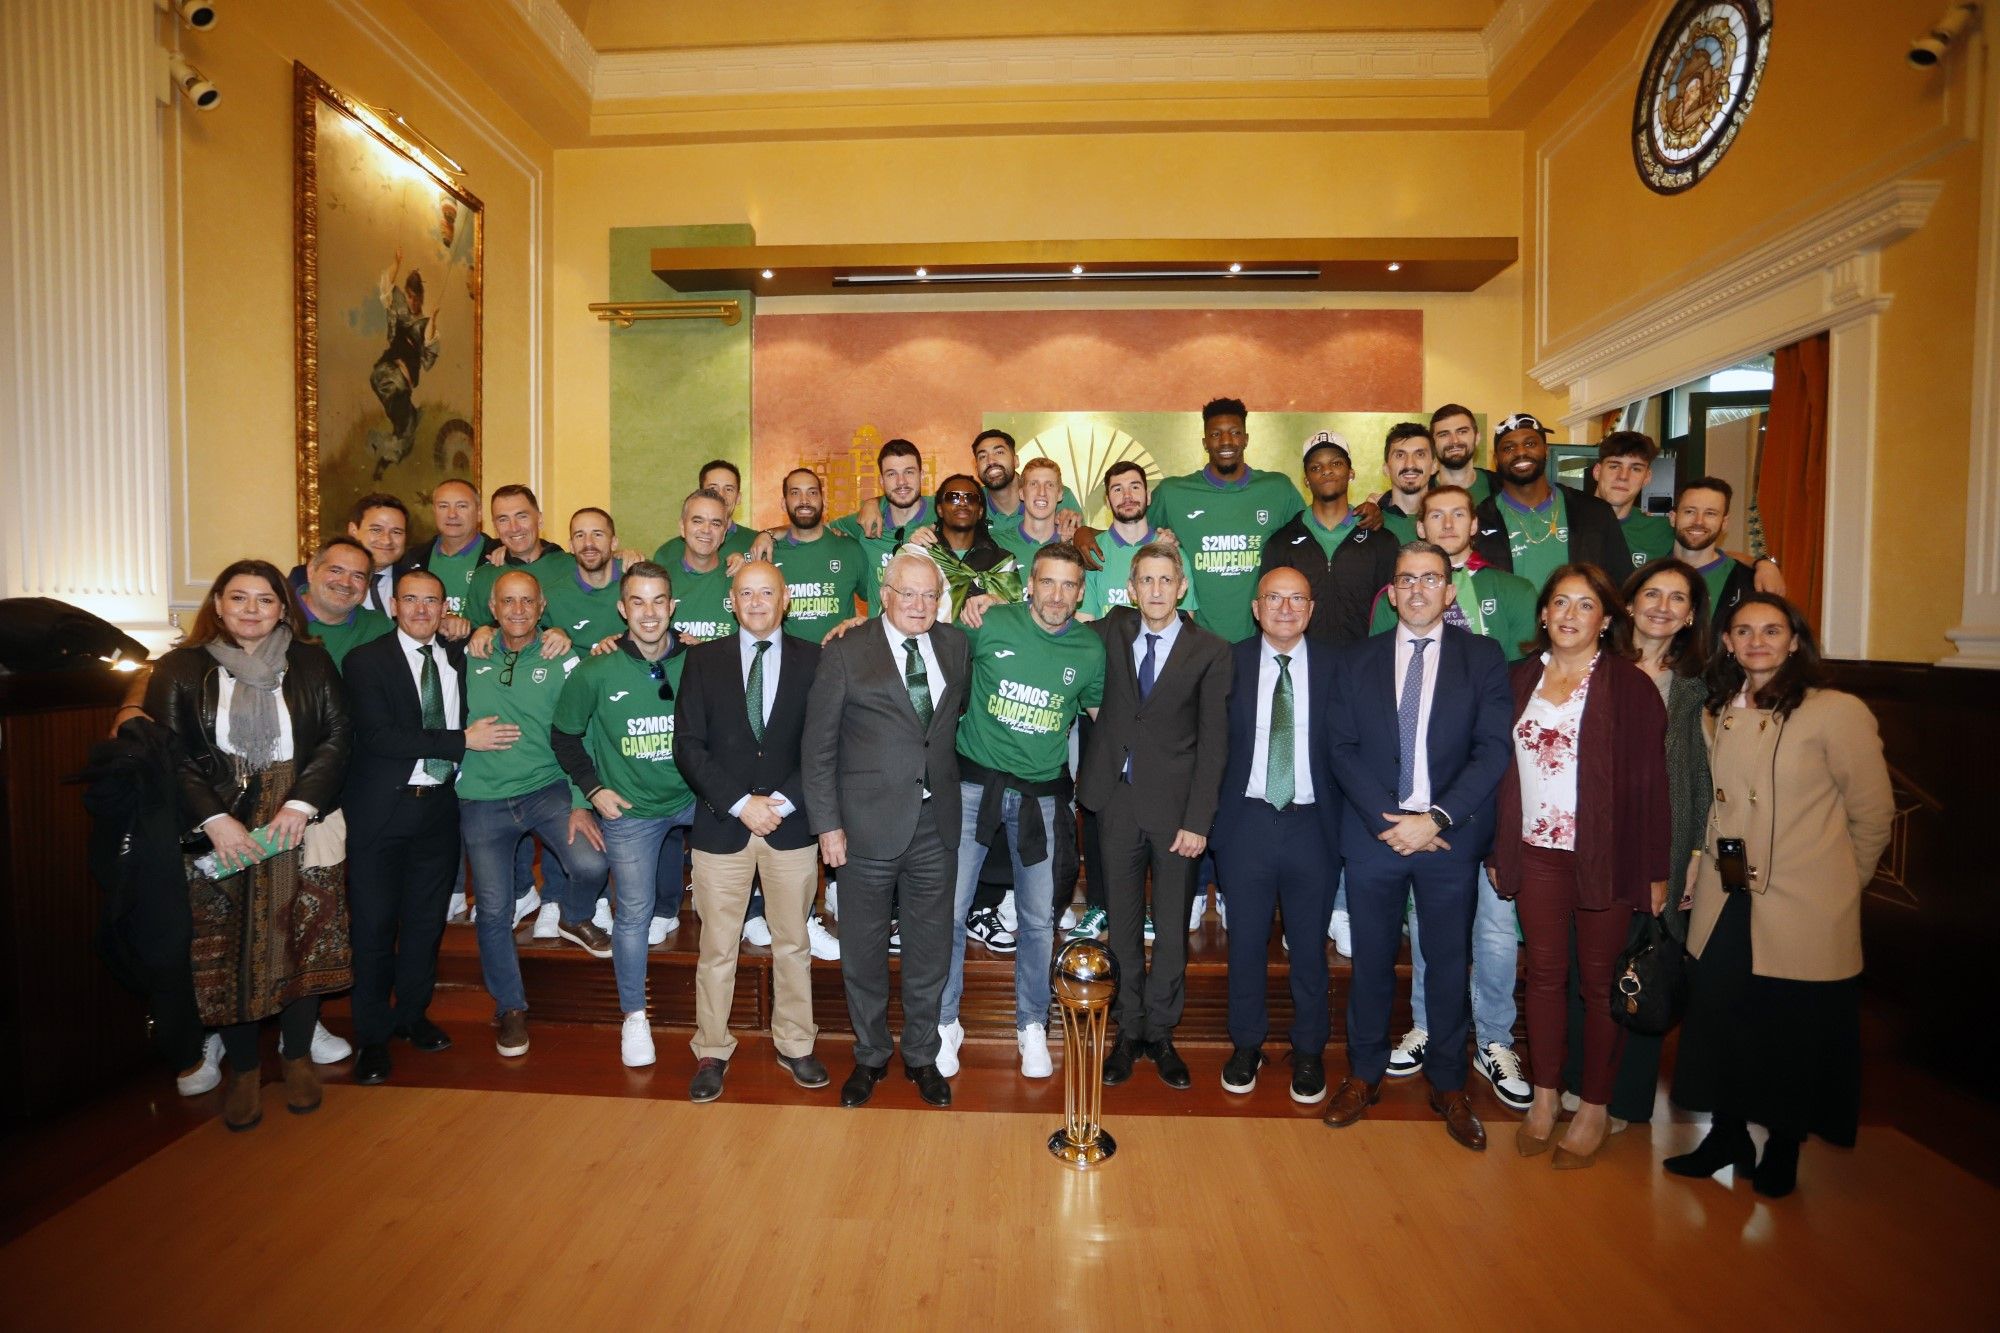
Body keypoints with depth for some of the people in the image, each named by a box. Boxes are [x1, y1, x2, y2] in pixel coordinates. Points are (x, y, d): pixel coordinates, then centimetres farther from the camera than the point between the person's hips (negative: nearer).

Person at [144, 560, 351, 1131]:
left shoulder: (312, 663, 5)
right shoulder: (181, 669, 4)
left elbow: (336, 738, 0)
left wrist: (301, 805, -12)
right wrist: (214, 818, -13)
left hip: (301, 824, 0)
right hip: (219, 831, 0)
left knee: (304, 940, 5)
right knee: (227, 949, 4)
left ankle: (297, 1056, 22)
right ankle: (243, 1068, 20)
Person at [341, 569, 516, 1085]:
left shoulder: (458, 659, 9)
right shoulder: (366, 660, -6)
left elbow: (469, 719, 15)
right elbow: (378, 736, -17)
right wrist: (463, 741, -18)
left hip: (439, 806, 4)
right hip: (381, 810, -4)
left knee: (427, 919, 14)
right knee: (375, 924, 5)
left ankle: (412, 1015, 32)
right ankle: (373, 1035, 20)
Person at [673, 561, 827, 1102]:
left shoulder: (812, 660, 2)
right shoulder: (704, 660, 3)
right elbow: (687, 745, -3)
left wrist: (784, 801, -13)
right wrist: (741, 804, -13)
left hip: (792, 827, 0)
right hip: (722, 824, 0)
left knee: (793, 943, 13)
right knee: (717, 947, 9)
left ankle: (795, 1045, 29)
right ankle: (712, 1051, 26)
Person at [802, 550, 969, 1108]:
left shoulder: (956, 645, 5)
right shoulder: (845, 653, -6)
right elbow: (818, 747, -5)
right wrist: (827, 825, -8)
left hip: (936, 824, 3)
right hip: (868, 825, -3)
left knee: (930, 950, 14)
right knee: (864, 949, 13)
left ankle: (922, 1056, 35)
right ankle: (870, 1057, 34)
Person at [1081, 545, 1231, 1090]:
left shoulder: (1210, 652, -5)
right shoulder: (1115, 629, 4)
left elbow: (1213, 743, -5)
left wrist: (1198, 821, -11)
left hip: (1174, 805, -2)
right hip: (1117, 799, 2)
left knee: (1172, 926, 8)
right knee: (1123, 922, 12)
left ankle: (1160, 1035, 26)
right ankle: (1129, 1031, 27)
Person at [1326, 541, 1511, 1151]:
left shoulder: (1483, 658, 2)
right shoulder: (1357, 660, 6)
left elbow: (1493, 750, -6)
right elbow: (1343, 750, 0)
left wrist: (1437, 819, -15)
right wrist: (1387, 820, -11)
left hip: (1451, 835, 0)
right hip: (1374, 833, 1)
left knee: (1449, 961, 11)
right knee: (1371, 958, 11)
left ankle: (1448, 1083, 29)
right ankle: (1364, 1073, 28)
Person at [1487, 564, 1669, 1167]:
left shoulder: (1630, 686, -5)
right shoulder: (1519, 679, 6)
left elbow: (1650, 780, -6)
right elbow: (1502, 768, 6)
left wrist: (1654, 870, -7)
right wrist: (1497, 850, 5)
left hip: (1605, 858, -3)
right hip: (1536, 853, 3)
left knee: (1599, 981, 9)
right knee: (1544, 974, 12)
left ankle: (1594, 1110, 24)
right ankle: (1545, 1097, 27)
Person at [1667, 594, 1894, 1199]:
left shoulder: (1838, 713, -10)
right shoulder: (1719, 714, 6)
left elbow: (1873, 814, -2)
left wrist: (1837, 882, 6)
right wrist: (1705, 867, 8)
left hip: (1803, 915, -4)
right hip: (1726, 904, 4)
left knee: (1795, 1034, 9)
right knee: (1721, 1022, 11)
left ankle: (1783, 1150, 32)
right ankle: (1727, 1137, 31)